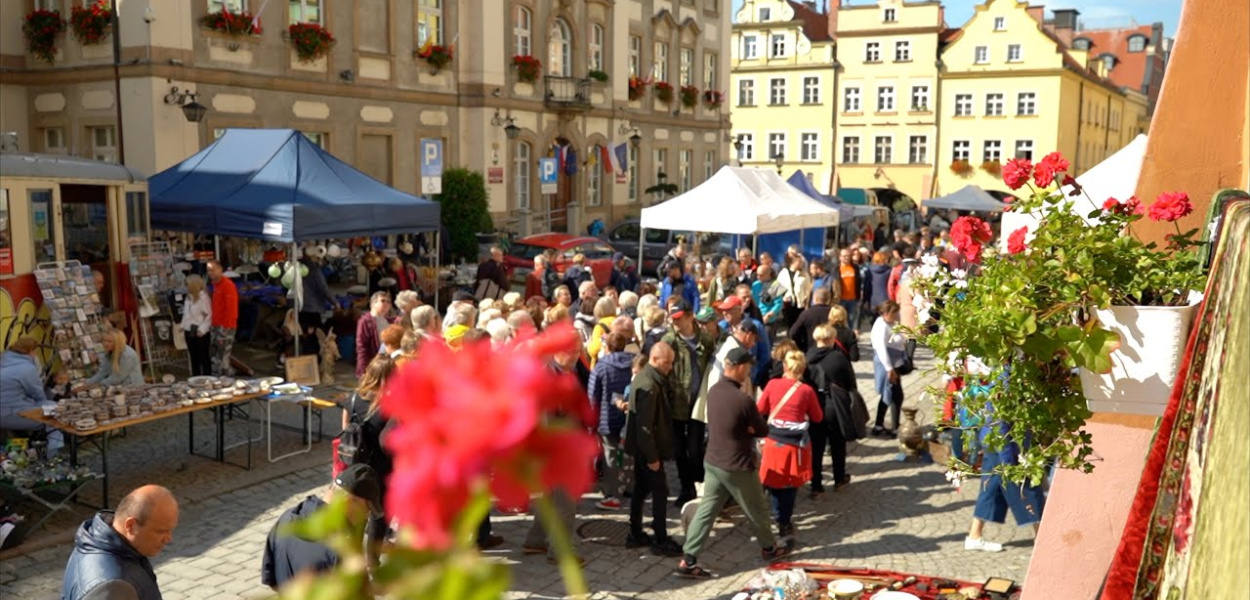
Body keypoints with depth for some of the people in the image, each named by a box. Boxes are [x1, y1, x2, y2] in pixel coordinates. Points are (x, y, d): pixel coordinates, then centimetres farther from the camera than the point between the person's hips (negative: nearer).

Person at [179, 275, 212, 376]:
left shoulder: (203, 297, -14)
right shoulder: (188, 298, 11)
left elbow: (209, 316, -17)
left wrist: (202, 329, -21)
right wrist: (182, 325, 11)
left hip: (200, 333, -8)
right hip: (189, 331, 8)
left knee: (203, 357, 1)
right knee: (194, 357, 15)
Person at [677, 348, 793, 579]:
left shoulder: (713, 391, -1)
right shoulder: (743, 400, -25)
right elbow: (763, 430, -11)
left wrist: (743, 428, -4)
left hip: (712, 461, 7)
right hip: (737, 467, -7)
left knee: (706, 509, 10)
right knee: (757, 510, 17)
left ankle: (688, 560, 8)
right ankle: (769, 548, 38)